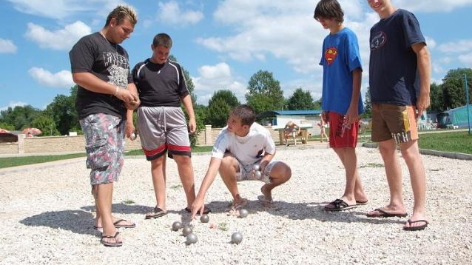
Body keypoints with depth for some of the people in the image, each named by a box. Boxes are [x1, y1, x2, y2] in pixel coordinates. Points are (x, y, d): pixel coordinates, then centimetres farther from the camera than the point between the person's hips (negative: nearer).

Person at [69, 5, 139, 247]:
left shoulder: (122, 52, 24)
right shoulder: (89, 43, -4)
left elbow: (128, 80, 27)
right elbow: (79, 76, -15)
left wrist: (132, 96, 4)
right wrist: (116, 90, -17)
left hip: (118, 115, 9)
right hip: (97, 113, -9)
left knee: (112, 166, 8)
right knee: (105, 164, -17)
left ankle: (102, 216, 17)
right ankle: (108, 228, -19)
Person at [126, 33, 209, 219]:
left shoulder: (175, 68, 15)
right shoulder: (140, 68, 11)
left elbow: (184, 94, 15)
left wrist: (192, 117, 5)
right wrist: (129, 120, -1)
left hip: (174, 114, 1)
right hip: (149, 115, -1)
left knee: (184, 158, -8)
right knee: (157, 161, 2)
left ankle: (192, 202, 1)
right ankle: (160, 205, 8)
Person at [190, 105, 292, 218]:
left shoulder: (262, 133, -29)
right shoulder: (224, 136, -34)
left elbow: (271, 152, -6)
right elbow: (213, 167, -43)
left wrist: (262, 165, -29)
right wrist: (200, 198, -53)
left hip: (257, 165, 1)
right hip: (237, 169, 0)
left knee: (285, 172, -26)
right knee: (225, 160, -36)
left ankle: (266, 189, 11)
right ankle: (237, 199, -10)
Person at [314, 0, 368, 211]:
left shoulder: (347, 36, -7)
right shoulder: (327, 40, 15)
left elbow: (357, 71, -12)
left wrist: (354, 104, -18)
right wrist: (325, 105, 16)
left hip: (347, 104, -8)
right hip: (333, 104, 8)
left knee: (346, 147, -2)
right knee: (338, 147, 11)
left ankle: (350, 195, 10)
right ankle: (358, 191, 23)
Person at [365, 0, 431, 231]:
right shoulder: (375, 29, 20)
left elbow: (422, 53, -9)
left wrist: (425, 91, -15)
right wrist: (375, 96, 16)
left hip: (401, 97, -8)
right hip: (380, 99, 8)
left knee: (409, 151, -9)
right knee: (386, 150, 9)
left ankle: (419, 211, -3)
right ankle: (396, 204, 18)